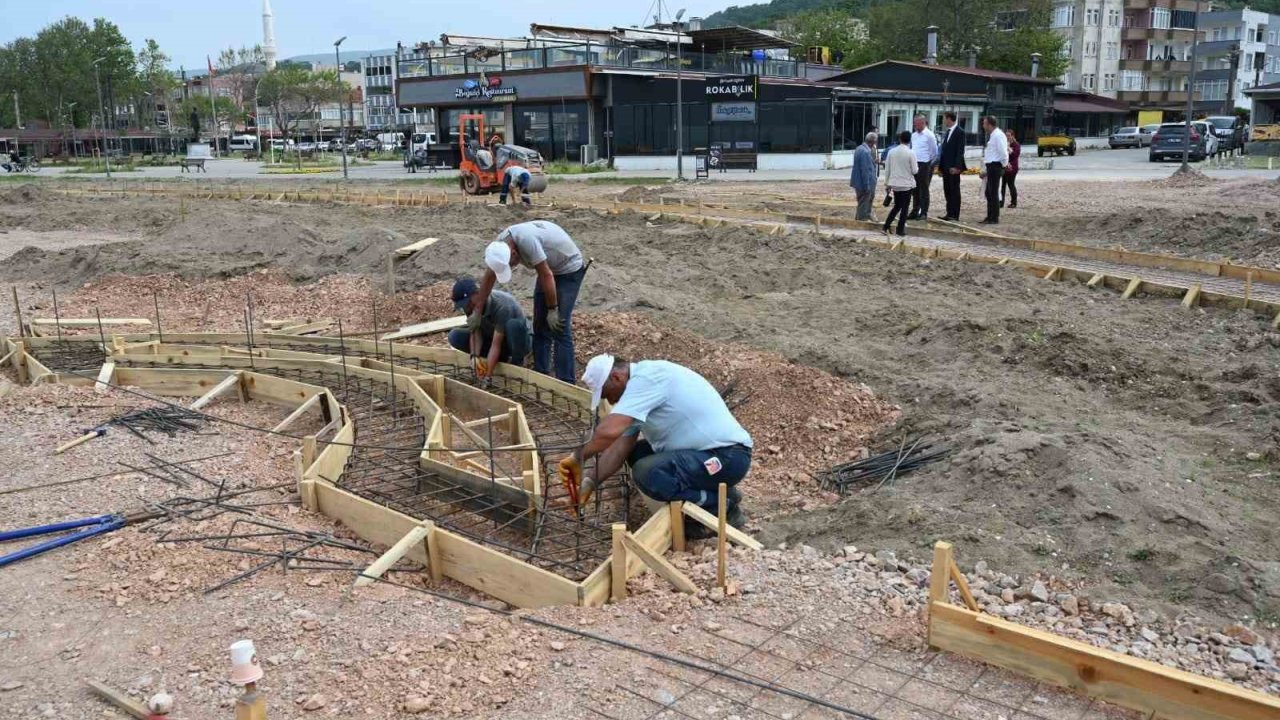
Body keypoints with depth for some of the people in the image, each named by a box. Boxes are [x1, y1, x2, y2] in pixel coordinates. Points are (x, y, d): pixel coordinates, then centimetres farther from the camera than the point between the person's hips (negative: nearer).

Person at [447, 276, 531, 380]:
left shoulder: (501, 306, -34)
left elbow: (496, 345, -34)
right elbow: (475, 333, -16)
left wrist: (487, 375, -35)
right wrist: (474, 356, -34)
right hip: (491, 338, 6)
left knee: (514, 324, -40)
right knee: (455, 336, -14)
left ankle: (517, 363, -13)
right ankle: (502, 359, -1)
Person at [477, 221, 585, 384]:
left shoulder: (526, 240, -36)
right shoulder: (500, 245, -11)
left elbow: (546, 276, -29)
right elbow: (488, 277, 1)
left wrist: (552, 310, -20)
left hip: (569, 269, -8)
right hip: (548, 269, 8)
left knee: (559, 329, -12)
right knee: (540, 326, 6)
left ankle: (566, 384, -9)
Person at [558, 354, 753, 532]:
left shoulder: (646, 378, -19)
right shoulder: (641, 383, 12)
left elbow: (609, 431, -30)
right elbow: (622, 444, 9)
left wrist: (578, 457, -14)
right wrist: (590, 483, 1)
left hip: (727, 456, -10)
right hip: (706, 450, 10)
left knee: (647, 473, -25)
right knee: (637, 453, 15)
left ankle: (720, 506, -5)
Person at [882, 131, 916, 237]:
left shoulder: (891, 152, -2)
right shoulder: (911, 153, -12)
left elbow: (887, 169, 2)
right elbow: (914, 171, -9)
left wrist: (887, 183, 11)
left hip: (895, 184, 4)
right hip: (907, 184, -4)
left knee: (897, 206, 17)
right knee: (904, 207, 7)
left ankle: (886, 227, 8)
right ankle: (900, 229, 7)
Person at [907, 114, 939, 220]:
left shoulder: (929, 135, -8)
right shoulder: (914, 135, 12)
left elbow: (934, 151, -6)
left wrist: (930, 164, -2)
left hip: (925, 165, -7)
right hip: (914, 164, 7)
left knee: (924, 189, -1)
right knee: (916, 189, 11)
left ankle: (924, 212, 4)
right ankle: (915, 211, 17)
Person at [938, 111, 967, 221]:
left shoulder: (960, 132, -9)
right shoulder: (948, 132, 16)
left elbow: (960, 150, -15)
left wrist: (956, 167, -21)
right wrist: (941, 166, 14)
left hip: (953, 168, -8)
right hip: (945, 167, 8)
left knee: (954, 191, -3)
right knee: (947, 191, 9)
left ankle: (955, 216, 0)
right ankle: (949, 214, 14)